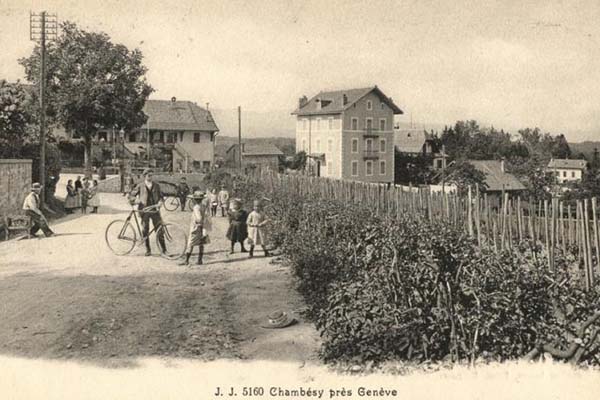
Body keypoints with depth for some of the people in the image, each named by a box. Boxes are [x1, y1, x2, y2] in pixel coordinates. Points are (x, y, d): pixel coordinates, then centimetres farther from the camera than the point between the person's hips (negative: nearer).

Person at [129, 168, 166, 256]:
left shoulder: (156, 185, 9)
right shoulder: (140, 185, 5)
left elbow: (160, 195, 12)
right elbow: (133, 194, 8)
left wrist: (160, 201, -9)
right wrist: (136, 199, -12)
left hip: (155, 209, 0)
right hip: (144, 210, 0)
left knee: (159, 229, -3)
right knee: (145, 230, 2)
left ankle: (164, 249, 5)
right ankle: (148, 250, 12)